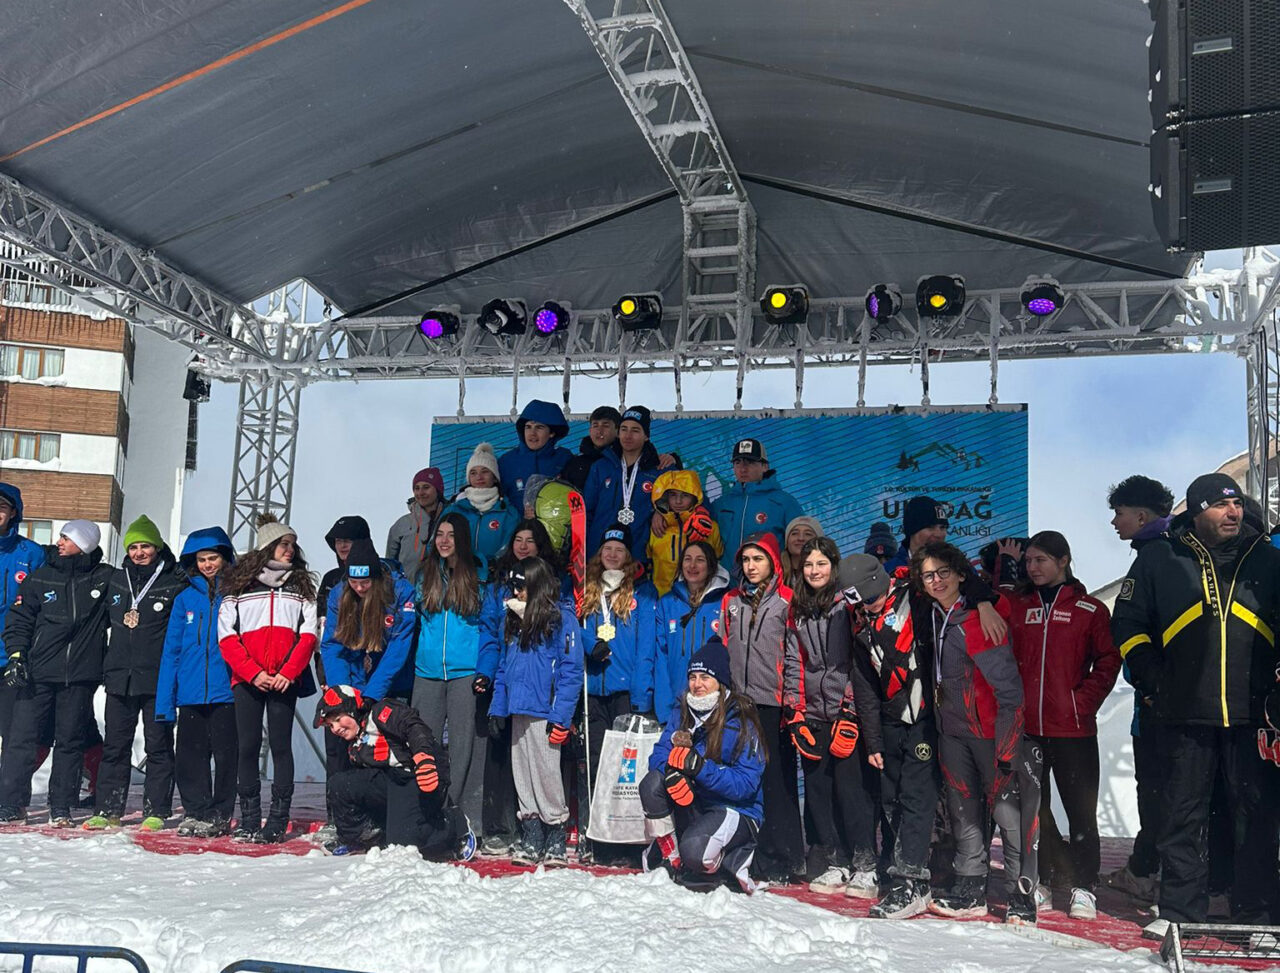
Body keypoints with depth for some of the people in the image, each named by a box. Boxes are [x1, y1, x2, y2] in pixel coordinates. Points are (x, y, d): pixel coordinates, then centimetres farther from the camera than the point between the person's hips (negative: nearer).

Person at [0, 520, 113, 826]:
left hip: (80, 675, 0)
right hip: (38, 673, 1)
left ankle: (61, 807, 13)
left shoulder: (104, 578, 4)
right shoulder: (40, 578, 6)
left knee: (70, 741, 5)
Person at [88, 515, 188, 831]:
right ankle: (108, 810, 15)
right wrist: (107, 666, 21)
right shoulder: (117, 579, 12)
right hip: (119, 676, 5)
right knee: (115, 745, 8)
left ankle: (156, 811, 7)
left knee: (158, 745, 1)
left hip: (158, 679, -5)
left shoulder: (175, 583, -4)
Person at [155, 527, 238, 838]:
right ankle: (195, 812, 19)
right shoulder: (185, 598, 10)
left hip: (226, 692, -3)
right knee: (189, 755, 6)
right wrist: (164, 701, 5)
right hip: (190, 693, 3)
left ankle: (219, 816, 12)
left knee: (225, 755, 0)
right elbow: (171, 649, 10)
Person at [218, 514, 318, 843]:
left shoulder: (301, 587, 12)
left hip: (285, 680, 0)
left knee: (281, 746, -1)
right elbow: (227, 637, 2)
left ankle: (278, 821, 1)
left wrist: (287, 673, -9)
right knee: (248, 747, 2)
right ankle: (249, 820, 8)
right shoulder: (239, 587, 8)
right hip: (246, 680, 0)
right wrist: (254, 673, -11)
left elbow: (308, 636, 5)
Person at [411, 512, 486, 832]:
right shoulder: (426, 576, 12)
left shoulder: (479, 575, 3)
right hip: (428, 672, 4)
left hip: (466, 671, -3)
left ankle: (465, 815, 2)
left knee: (464, 744, -3)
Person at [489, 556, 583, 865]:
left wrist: (560, 715, -17)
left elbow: (571, 669, -11)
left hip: (543, 711, -7)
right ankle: (531, 841, 17)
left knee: (546, 773, -5)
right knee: (523, 777, 9)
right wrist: (497, 706, 11)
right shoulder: (513, 618, 17)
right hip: (518, 710, 7)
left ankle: (555, 842, 7)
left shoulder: (561, 617, -6)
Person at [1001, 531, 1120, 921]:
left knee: (1080, 809, 1)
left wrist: (1084, 702, -8)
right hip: (1025, 726, 3)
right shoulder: (1015, 605, 10)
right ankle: (1042, 880, 21)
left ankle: (1084, 888, 10)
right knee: (1032, 807, 9)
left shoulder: (1090, 610, 3)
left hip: (1073, 728, -2)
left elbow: (1108, 662, 3)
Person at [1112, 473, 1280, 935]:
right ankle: (1179, 910, 14)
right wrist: (1155, 682, 1)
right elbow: (1127, 624, 8)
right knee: (1182, 815, 4)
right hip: (1186, 715, -1)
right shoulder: (1159, 559, 3)